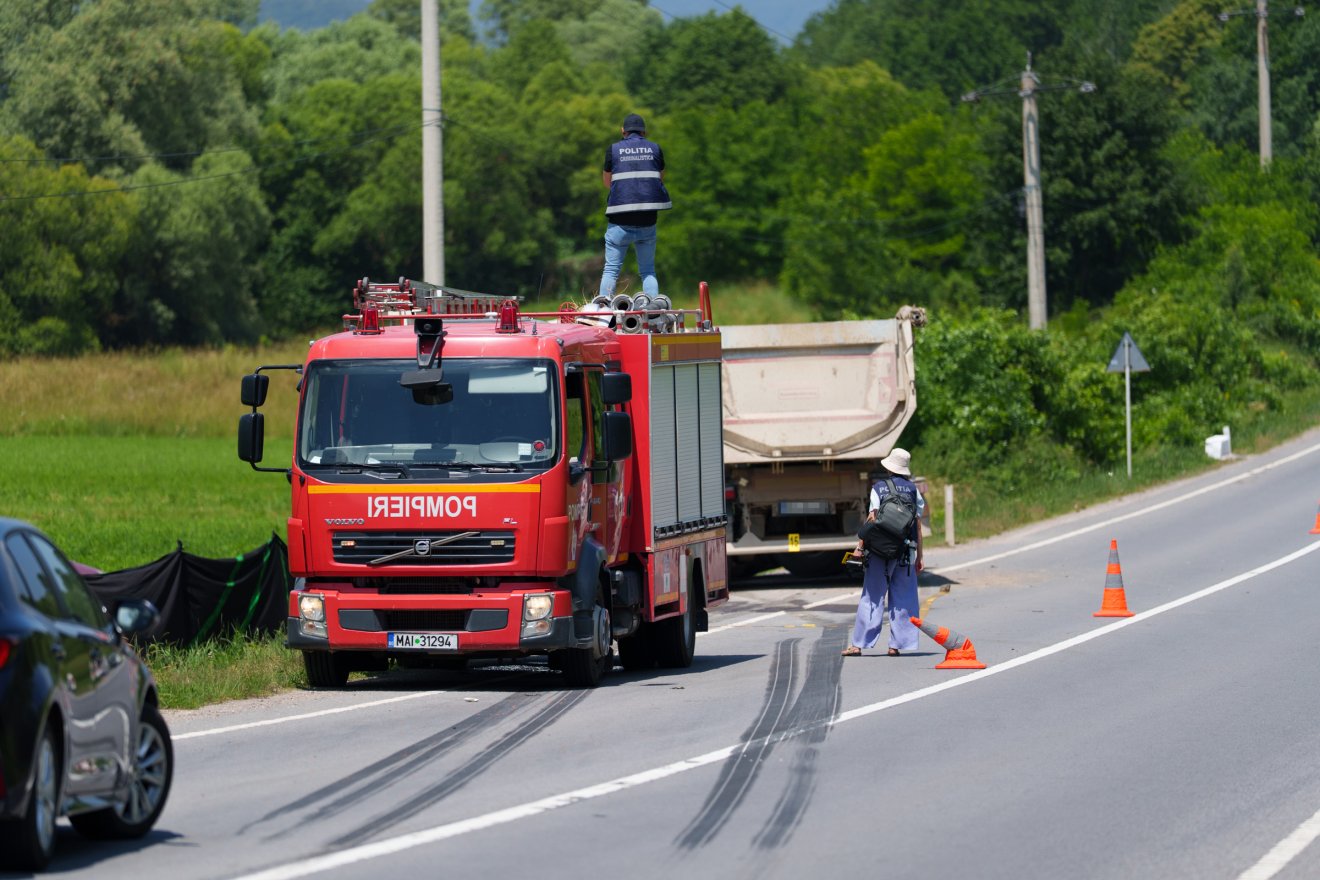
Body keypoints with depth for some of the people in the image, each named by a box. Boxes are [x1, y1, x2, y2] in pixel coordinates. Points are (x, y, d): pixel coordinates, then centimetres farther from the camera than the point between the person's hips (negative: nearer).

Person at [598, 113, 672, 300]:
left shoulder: (614, 149, 4)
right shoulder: (655, 148, 9)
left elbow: (607, 181, 13)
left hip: (620, 221, -2)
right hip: (647, 221, 2)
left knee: (611, 269, 2)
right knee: (648, 270, 10)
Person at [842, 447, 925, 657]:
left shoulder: (879, 488, 1)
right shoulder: (912, 489, 7)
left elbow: (872, 518, -9)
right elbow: (917, 524, 5)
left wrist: (860, 547, -6)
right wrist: (919, 556, 8)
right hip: (906, 551, 2)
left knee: (872, 597, 1)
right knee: (903, 598, 7)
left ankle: (858, 644, 1)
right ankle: (896, 645, 4)